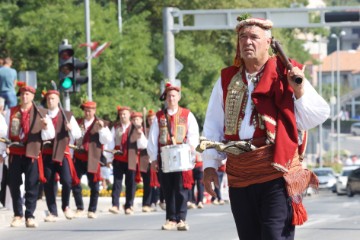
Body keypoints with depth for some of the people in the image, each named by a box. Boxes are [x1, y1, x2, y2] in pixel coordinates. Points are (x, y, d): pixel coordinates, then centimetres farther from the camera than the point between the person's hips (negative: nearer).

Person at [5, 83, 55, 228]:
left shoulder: (41, 114, 3)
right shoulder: (11, 112, 8)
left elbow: (50, 135, 1)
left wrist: (46, 127, -19)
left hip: (32, 153, -2)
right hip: (15, 152, 2)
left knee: (32, 185, -3)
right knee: (14, 184, 4)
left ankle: (30, 217, 2)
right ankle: (18, 215, 15)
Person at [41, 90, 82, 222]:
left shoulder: (67, 116, 9)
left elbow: (78, 134, 8)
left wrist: (71, 129, -12)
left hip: (62, 152, -1)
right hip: (47, 153, 1)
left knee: (67, 181, -15)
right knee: (48, 183, -1)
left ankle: (66, 206, 9)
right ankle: (52, 212, 7)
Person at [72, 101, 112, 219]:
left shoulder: (101, 124, 1)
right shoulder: (78, 123, 12)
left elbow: (107, 140, -9)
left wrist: (102, 129, -21)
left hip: (92, 159, -3)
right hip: (79, 158, 3)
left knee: (94, 185, 0)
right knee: (75, 183, 2)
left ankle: (92, 210, 9)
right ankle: (79, 209, 14)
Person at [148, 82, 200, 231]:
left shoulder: (187, 115, 8)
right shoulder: (159, 117, 12)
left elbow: (193, 134, 1)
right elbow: (153, 138, 9)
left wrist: (191, 146, -20)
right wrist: (153, 158, 2)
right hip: (164, 158, 2)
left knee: (181, 189, -8)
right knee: (168, 190, 3)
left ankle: (181, 219, -7)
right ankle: (171, 220, 7)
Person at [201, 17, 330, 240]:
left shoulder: (286, 75, 2)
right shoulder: (227, 80, 13)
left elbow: (317, 116, -1)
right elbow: (213, 127, 15)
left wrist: (300, 90, -16)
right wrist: (210, 165, 8)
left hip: (277, 172, -5)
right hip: (239, 175, 5)